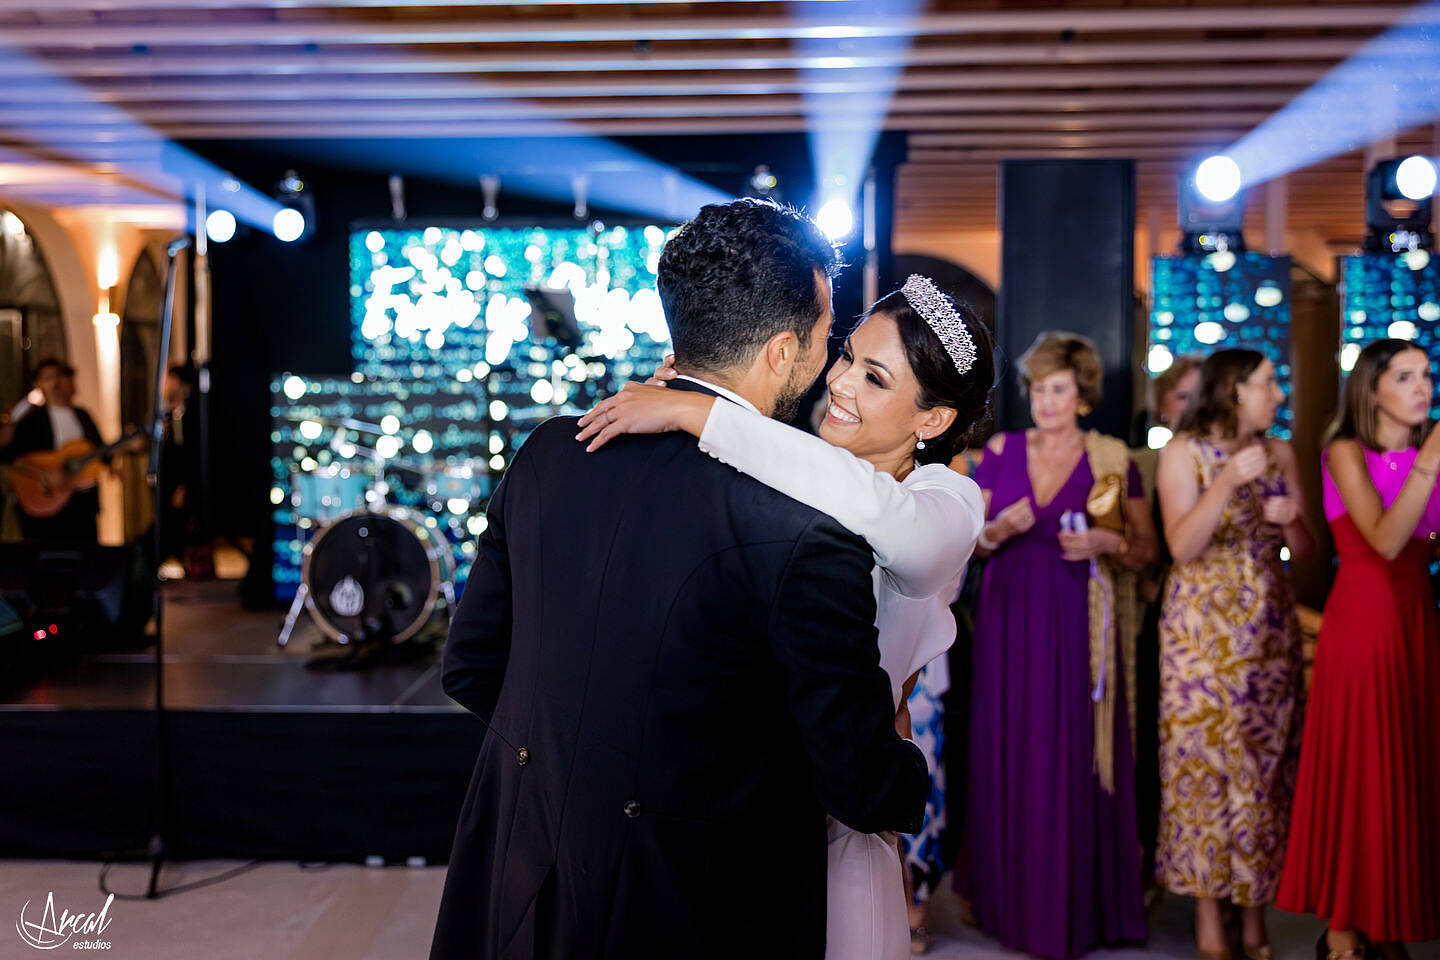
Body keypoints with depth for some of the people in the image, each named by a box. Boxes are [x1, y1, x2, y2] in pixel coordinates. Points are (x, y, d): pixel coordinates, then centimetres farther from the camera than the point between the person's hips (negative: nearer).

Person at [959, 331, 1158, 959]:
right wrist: (998, 529, -10)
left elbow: (1147, 547, 6)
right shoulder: (1001, 451, 7)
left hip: (1078, 625, -2)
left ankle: (1076, 908, 10)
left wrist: (1105, 544, -13)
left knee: (1075, 759, -1)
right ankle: (1009, 896, 16)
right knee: (1008, 753, 3)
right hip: (1009, 619, 2)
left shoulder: (1111, 459, 2)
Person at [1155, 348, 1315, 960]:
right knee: (1204, 761, -3)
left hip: (1269, 628, 4)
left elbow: (1306, 551, 10)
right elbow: (1182, 547, -15)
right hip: (1204, 628, -4)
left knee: (1266, 762, 4)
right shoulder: (1184, 452, -4)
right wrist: (1229, 481, -22)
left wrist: (1291, 519, -11)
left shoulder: (1279, 454, 9)